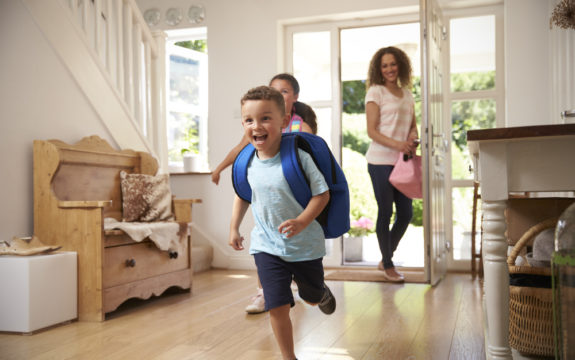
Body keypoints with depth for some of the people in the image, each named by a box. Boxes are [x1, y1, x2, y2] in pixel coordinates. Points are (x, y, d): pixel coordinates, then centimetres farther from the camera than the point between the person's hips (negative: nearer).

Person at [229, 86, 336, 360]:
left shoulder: (299, 157, -18)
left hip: (305, 244, -1)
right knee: (278, 306, -5)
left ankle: (322, 292, 59)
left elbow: (322, 194, -15)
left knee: (312, 297, 21)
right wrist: (234, 228, 12)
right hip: (266, 246, 2)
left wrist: (301, 222, -27)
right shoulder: (247, 163, -5)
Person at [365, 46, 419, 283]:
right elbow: (371, 131, -9)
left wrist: (413, 139, -3)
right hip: (381, 161, -6)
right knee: (385, 212, 0)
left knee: (405, 214, 9)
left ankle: (386, 258, 27)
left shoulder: (406, 93, 15)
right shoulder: (376, 92, -4)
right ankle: (388, 265, 14)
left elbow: (413, 124, 20)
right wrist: (397, 144, -22)